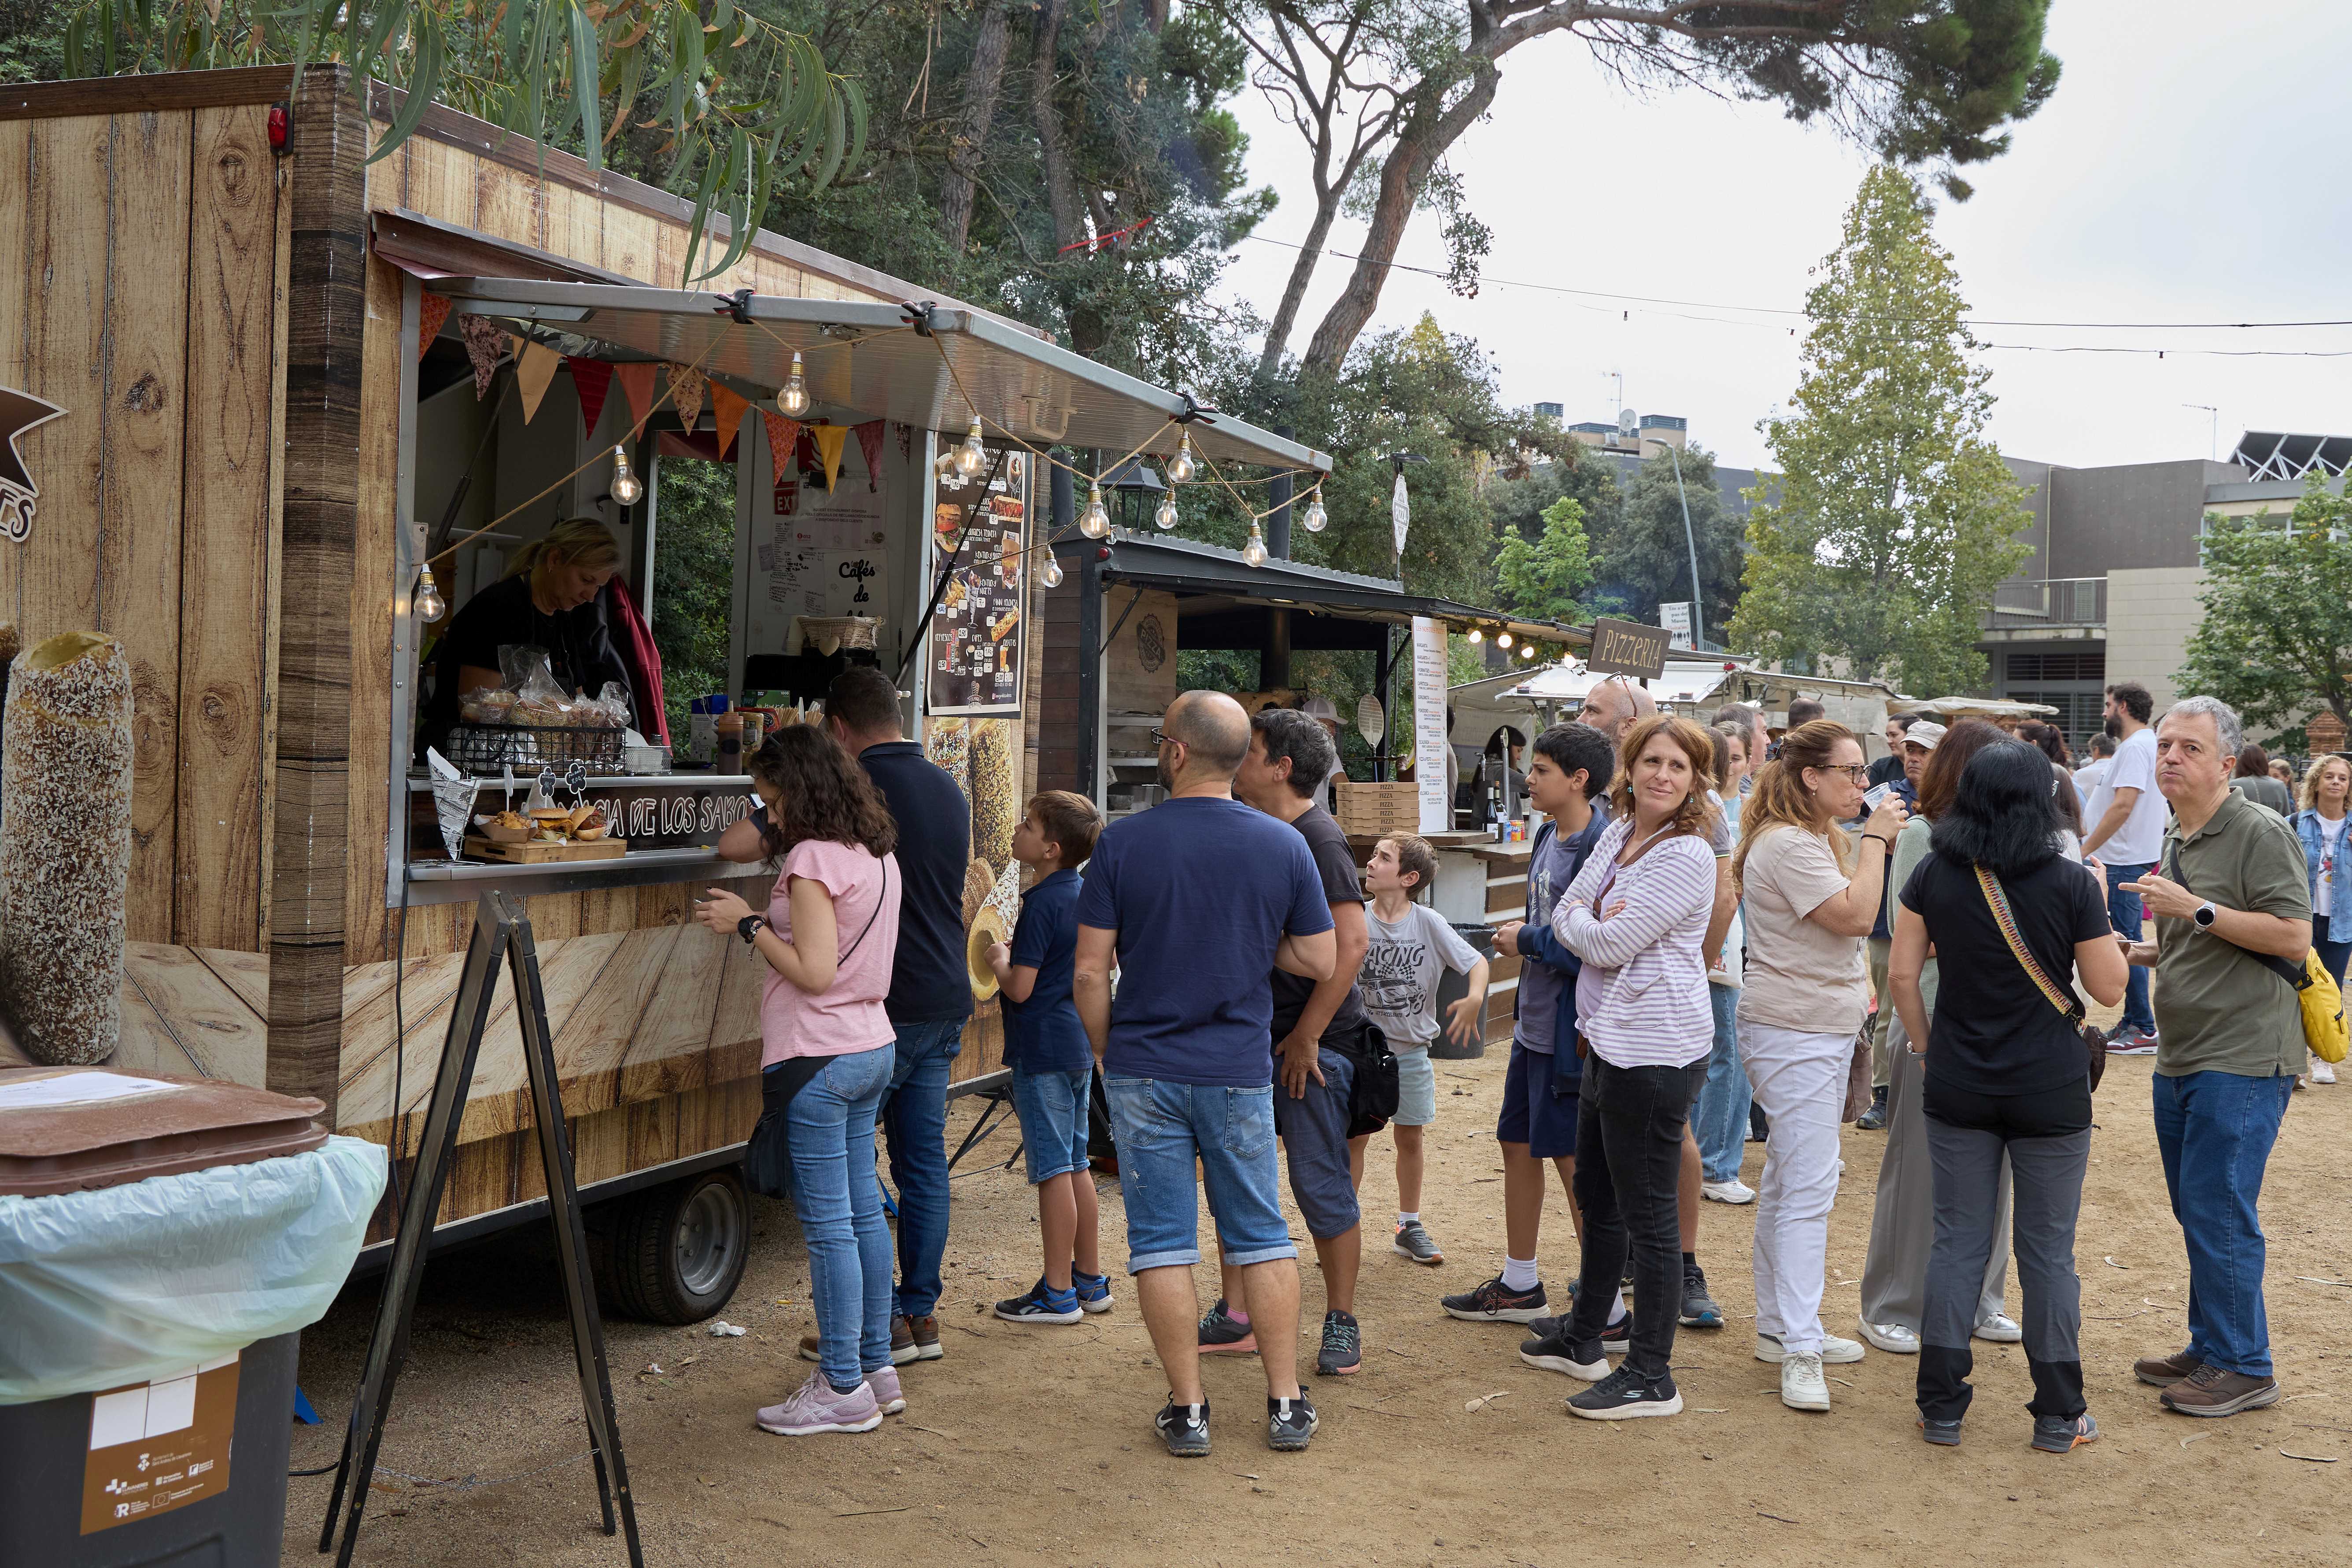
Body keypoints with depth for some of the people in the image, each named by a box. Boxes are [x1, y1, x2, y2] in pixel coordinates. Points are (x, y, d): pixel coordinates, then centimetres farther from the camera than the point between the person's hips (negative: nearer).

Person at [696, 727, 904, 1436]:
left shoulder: (815, 859, -16)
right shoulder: (877, 854, 11)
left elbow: (814, 972, -20)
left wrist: (748, 923, -11)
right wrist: (765, 919, 14)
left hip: (819, 1058, -9)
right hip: (873, 1047, 9)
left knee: (827, 1224, -3)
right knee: (863, 1211, 15)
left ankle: (843, 1389, 4)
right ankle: (877, 1367, 23)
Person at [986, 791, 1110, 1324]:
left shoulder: (1042, 903, -18)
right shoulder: (1083, 894, 9)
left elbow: (1020, 987, -21)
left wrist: (999, 960, -2)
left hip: (1042, 1049, -9)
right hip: (1079, 1045, 9)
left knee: (1054, 1171, -3)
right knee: (1076, 1167, 15)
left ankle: (1058, 1294, 3)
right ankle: (1090, 1280, 22)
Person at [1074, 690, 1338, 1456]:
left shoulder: (1123, 842, -8)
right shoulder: (1283, 845, -2)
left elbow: (1089, 972, -8)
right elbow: (1321, 960, 2)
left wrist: (1105, 1050, 8)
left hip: (1144, 1071, -2)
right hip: (1240, 1071, 2)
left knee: (1162, 1243, 6)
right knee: (1262, 1237, 12)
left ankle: (1187, 1409, 9)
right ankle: (1286, 1404, 15)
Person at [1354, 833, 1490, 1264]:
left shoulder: (1429, 924, -8)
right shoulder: (1356, 923, -7)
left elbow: (1476, 962, -8)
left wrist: (1475, 999, -25)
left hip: (1411, 1051, 1)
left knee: (1410, 1139, 13)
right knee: (1354, 1137, 0)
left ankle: (1409, 1228, 27)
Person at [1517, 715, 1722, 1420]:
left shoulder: (1687, 856, -17)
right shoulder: (1617, 833, 10)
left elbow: (1610, 945, -20)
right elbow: (1565, 916, 10)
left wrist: (1584, 920, 0)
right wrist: (1596, 920, -11)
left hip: (1655, 1050, -10)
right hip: (1610, 1039, 10)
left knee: (1649, 1214, -3)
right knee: (1597, 1198, 22)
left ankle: (1651, 1377, 5)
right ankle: (1582, 1339, 37)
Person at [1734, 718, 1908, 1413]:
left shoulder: (1820, 839, 16)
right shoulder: (1786, 844, -18)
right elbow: (1857, 916, -23)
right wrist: (1874, 839, -16)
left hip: (1825, 1030, 11)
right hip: (1793, 1034, -11)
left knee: (1789, 1181, 15)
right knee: (1808, 1189, -13)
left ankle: (1780, 1325, 24)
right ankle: (1800, 1352, -12)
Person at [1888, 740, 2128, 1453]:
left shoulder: (1934, 875, -3)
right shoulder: (2071, 884, -11)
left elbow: (1902, 975, -1)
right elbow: (2109, 989, -5)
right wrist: (2101, 913, 7)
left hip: (1957, 1089, 2)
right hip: (2050, 1092, -2)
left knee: (1958, 1239, 9)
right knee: (2049, 1248, 7)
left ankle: (1941, 1408, 12)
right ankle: (2058, 1416, 15)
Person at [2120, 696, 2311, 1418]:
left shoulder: (2261, 834, -11)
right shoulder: (2178, 841, 17)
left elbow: (2293, 937, -19)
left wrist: (2196, 910, -21)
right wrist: (2144, 952, 11)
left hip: (2242, 1060, -9)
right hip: (2182, 1058, 9)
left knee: (2219, 1215, -7)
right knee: (2197, 1212, 14)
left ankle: (2243, 1367, 4)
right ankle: (2211, 1349, 25)